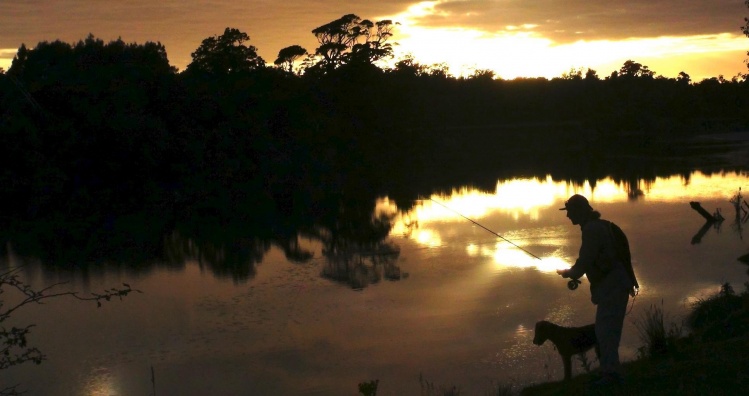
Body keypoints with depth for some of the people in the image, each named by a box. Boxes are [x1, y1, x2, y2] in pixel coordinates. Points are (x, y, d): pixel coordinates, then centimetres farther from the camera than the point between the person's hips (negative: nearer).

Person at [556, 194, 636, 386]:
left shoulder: (592, 229, -16)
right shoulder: (598, 226, 16)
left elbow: (584, 261, -18)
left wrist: (567, 273, 0)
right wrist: (573, 273, 18)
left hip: (612, 287, -10)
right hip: (614, 285, 10)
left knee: (605, 330, -9)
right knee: (608, 330, 14)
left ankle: (611, 373, -9)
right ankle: (610, 370, 20)